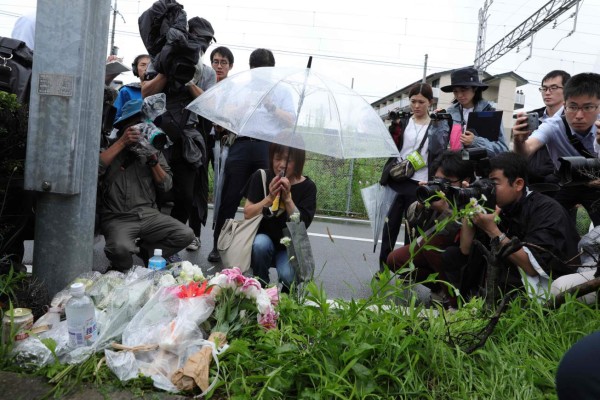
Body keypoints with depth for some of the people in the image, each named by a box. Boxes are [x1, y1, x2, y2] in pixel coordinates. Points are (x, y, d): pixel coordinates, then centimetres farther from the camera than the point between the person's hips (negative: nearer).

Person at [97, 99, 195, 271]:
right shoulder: (111, 145, 4)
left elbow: (166, 185, 7)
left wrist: (153, 159, -7)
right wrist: (122, 142, -15)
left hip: (148, 214, 4)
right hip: (117, 218, -4)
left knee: (186, 235, -17)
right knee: (121, 248, -35)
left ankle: (143, 250, 7)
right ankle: (122, 270, 3)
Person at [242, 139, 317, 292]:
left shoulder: (307, 187, -8)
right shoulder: (261, 177, -6)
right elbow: (247, 214, -9)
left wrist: (287, 198, -26)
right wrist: (270, 198, -23)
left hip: (289, 247, -1)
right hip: (262, 238, 1)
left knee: (288, 276, -29)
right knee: (261, 243, -34)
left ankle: (286, 296, 9)